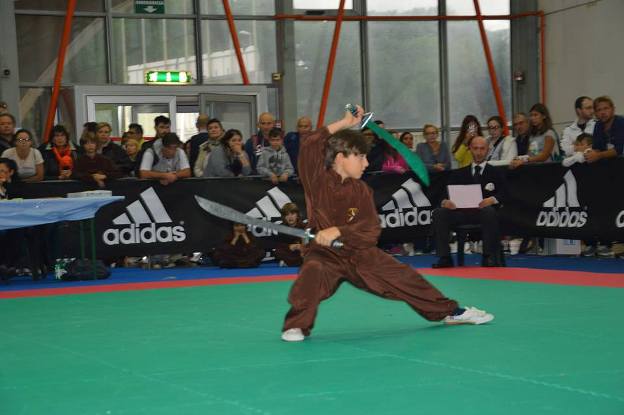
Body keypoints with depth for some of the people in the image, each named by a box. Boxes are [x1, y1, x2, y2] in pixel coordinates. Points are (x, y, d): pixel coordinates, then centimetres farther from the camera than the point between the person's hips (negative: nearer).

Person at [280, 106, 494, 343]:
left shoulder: (361, 191, -1)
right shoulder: (317, 180, -10)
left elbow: (371, 232, -7)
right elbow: (309, 145, -26)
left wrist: (338, 232, -24)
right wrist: (345, 123, -22)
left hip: (360, 254, 4)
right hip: (324, 254, -4)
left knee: (404, 278, 2)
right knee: (312, 274, -37)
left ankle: (450, 312, 20)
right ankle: (297, 326, -16)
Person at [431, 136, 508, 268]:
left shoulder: (495, 173, 17)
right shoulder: (458, 174, 22)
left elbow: (503, 194, 1)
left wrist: (492, 199, -22)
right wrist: (445, 202, -15)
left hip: (484, 209, -2)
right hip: (461, 211, 2)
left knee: (489, 211, -38)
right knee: (439, 212, -25)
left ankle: (489, 257, -29)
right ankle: (444, 258, -25)